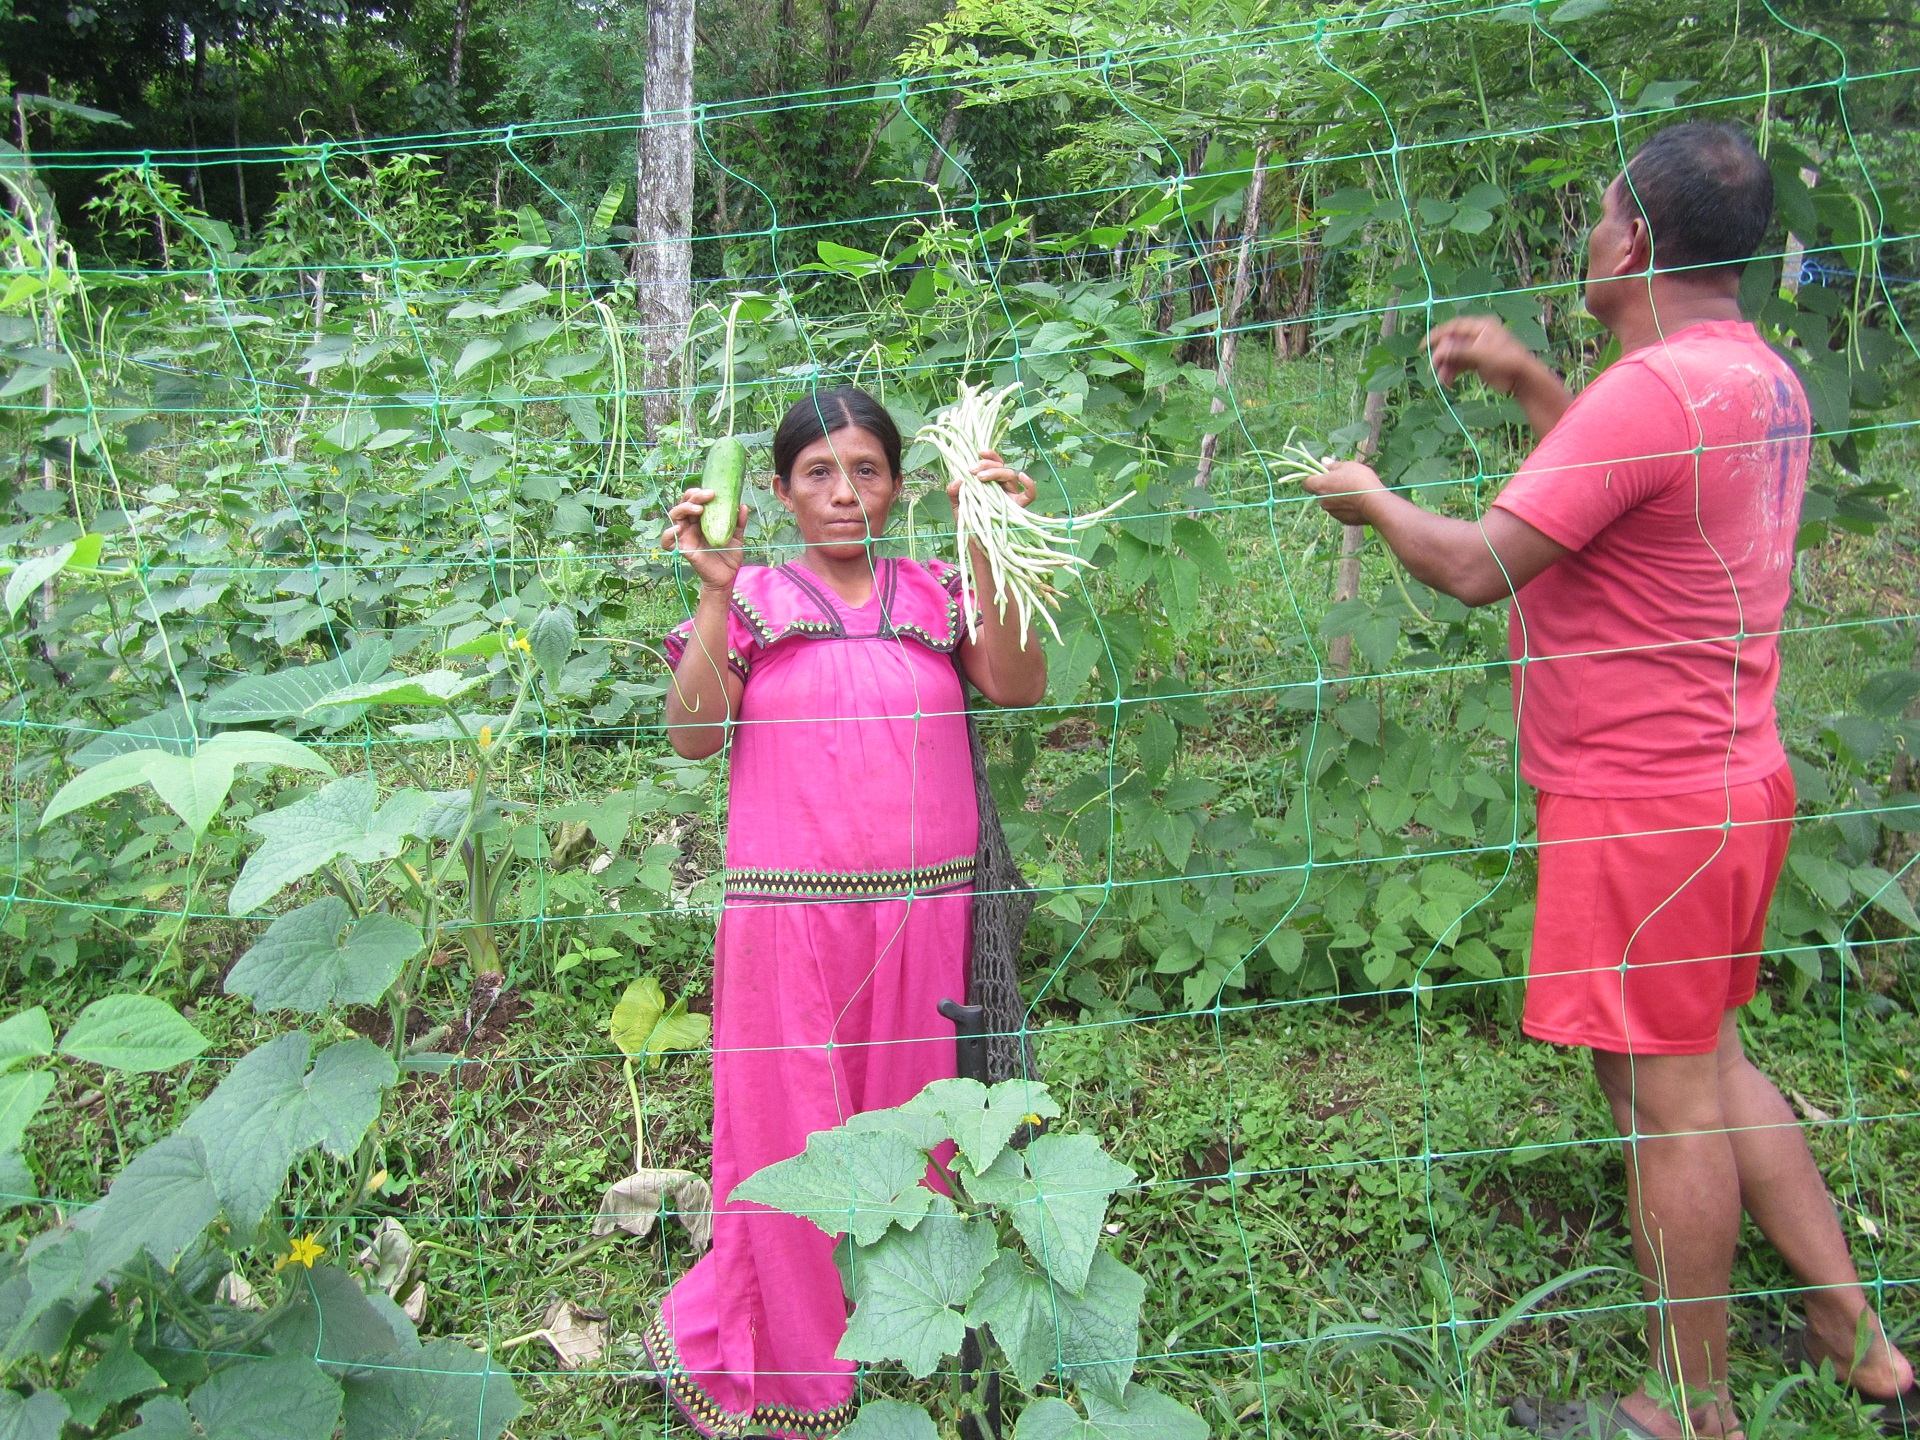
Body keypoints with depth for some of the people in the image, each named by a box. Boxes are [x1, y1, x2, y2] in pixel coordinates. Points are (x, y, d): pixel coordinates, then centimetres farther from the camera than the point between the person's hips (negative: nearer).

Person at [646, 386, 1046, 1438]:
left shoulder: (937, 592, 9)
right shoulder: (753, 599, 5)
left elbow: (1017, 686, -6)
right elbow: (692, 735, -7)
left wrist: (993, 547, -15)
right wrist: (715, 593, -17)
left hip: (923, 915, 2)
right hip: (790, 916, -2)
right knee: (791, 1138, 5)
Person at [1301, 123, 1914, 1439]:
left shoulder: (1655, 388, -22)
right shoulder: (1764, 380, 10)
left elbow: (1477, 566, -21)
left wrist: (1368, 499, -2)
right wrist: (1526, 379, 20)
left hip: (1645, 809, -10)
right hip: (1729, 780, 10)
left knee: (1667, 1095, 3)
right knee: (1708, 1060, 22)